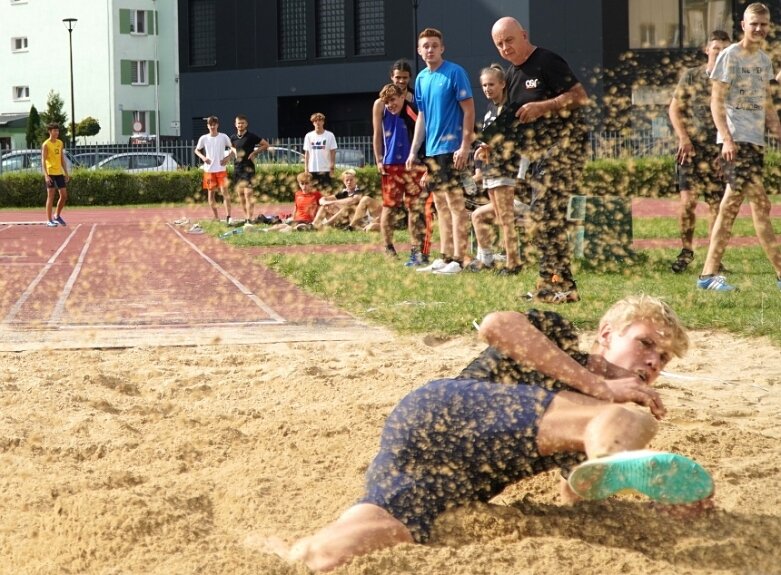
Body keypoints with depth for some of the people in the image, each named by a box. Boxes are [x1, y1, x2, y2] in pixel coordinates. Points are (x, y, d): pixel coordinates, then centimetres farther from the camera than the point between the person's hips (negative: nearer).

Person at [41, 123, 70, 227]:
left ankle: (57, 216, 22)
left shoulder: (60, 143, 12)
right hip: (50, 173, -6)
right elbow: (43, 160, -13)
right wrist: (46, 175, -21)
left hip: (59, 173, 6)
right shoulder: (46, 144, -8)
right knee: (51, 196, -4)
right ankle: (49, 220, 1)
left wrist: (66, 173, 14)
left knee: (64, 195, 5)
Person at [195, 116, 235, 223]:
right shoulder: (203, 138, 1)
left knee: (224, 191, -12)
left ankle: (228, 217, -15)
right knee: (211, 192, 6)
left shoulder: (224, 137, -2)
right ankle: (216, 217, 15)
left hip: (221, 169, -2)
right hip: (208, 170, 2)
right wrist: (203, 157, -6)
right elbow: (197, 150, 13)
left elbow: (232, 149, 7)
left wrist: (228, 157, -11)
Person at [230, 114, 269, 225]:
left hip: (248, 167, -6)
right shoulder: (233, 137, 8)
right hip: (237, 167, 6)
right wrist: (234, 151, 9)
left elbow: (266, 144, -2)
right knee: (240, 193, 9)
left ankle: (249, 218, -17)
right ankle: (245, 216, 19)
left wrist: (254, 152, -9)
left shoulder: (251, 136, -7)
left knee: (248, 193, -14)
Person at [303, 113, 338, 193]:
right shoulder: (308, 136, 6)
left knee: (326, 189, -2)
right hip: (312, 169, 2)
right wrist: (306, 169, 3)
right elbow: (306, 153, 8)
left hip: (325, 169, -2)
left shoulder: (330, 135, -1)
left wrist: (332, 166, -6)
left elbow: (333, 152, 1)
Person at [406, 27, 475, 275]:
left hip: (452, 149, -8)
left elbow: (469, 110, -11)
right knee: (441, 206, 11)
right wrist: (413, 151, 13)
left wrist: (465, 146, -17)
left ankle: (457, 259, -6)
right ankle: (444, 257, 17)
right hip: (431, 150, 8)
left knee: (456, 204, -7)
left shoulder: (455, 73, -8)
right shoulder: (421, 79, 12)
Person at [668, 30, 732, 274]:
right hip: (692, 148, -1)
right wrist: (684, 138, -4)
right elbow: (674, 109, 8)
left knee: (716, 205, 2)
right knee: (688, 201, -10)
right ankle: (686, 250, 6)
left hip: (718, 152, 1)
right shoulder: (691, 76, 4)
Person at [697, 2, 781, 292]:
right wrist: (727, 137, -17)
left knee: (731, 204, 7)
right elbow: (716, 101, -8)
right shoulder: (730, 56, -4)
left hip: (756, 138, 7)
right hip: (737, 138, -7)